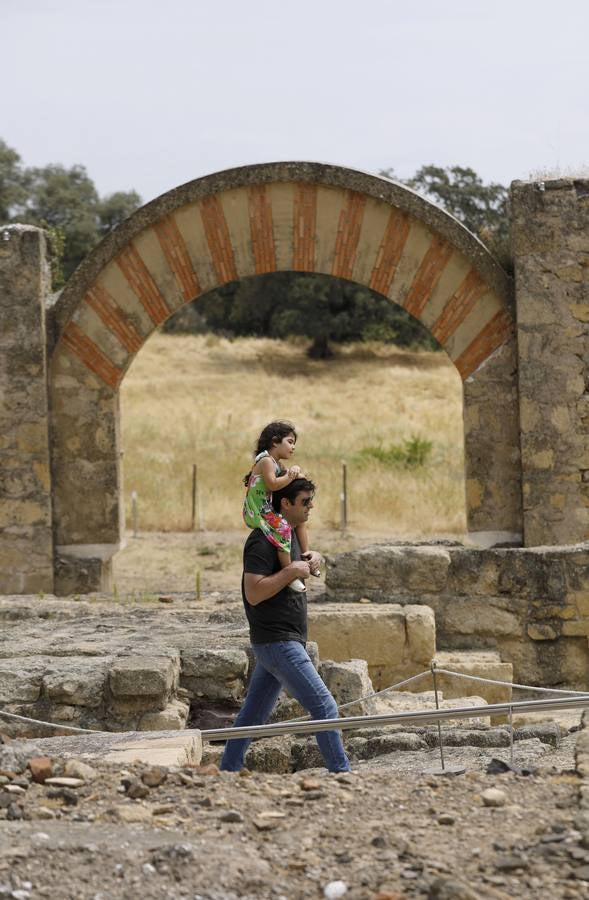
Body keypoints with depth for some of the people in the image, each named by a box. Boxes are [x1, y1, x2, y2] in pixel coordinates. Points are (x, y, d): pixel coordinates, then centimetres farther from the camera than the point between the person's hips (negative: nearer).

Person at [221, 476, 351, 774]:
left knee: (254, 713, 14)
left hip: (284, 641, 10)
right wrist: (292, 571, -21)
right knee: (324, 708, -11)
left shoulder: (290, 534, 14)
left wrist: (311, 559, 11)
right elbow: (253, 593, -23)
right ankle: (341, 774, -9)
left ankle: (228, 771, 20)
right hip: (277, 641, -10)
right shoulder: (263, 541, -16)